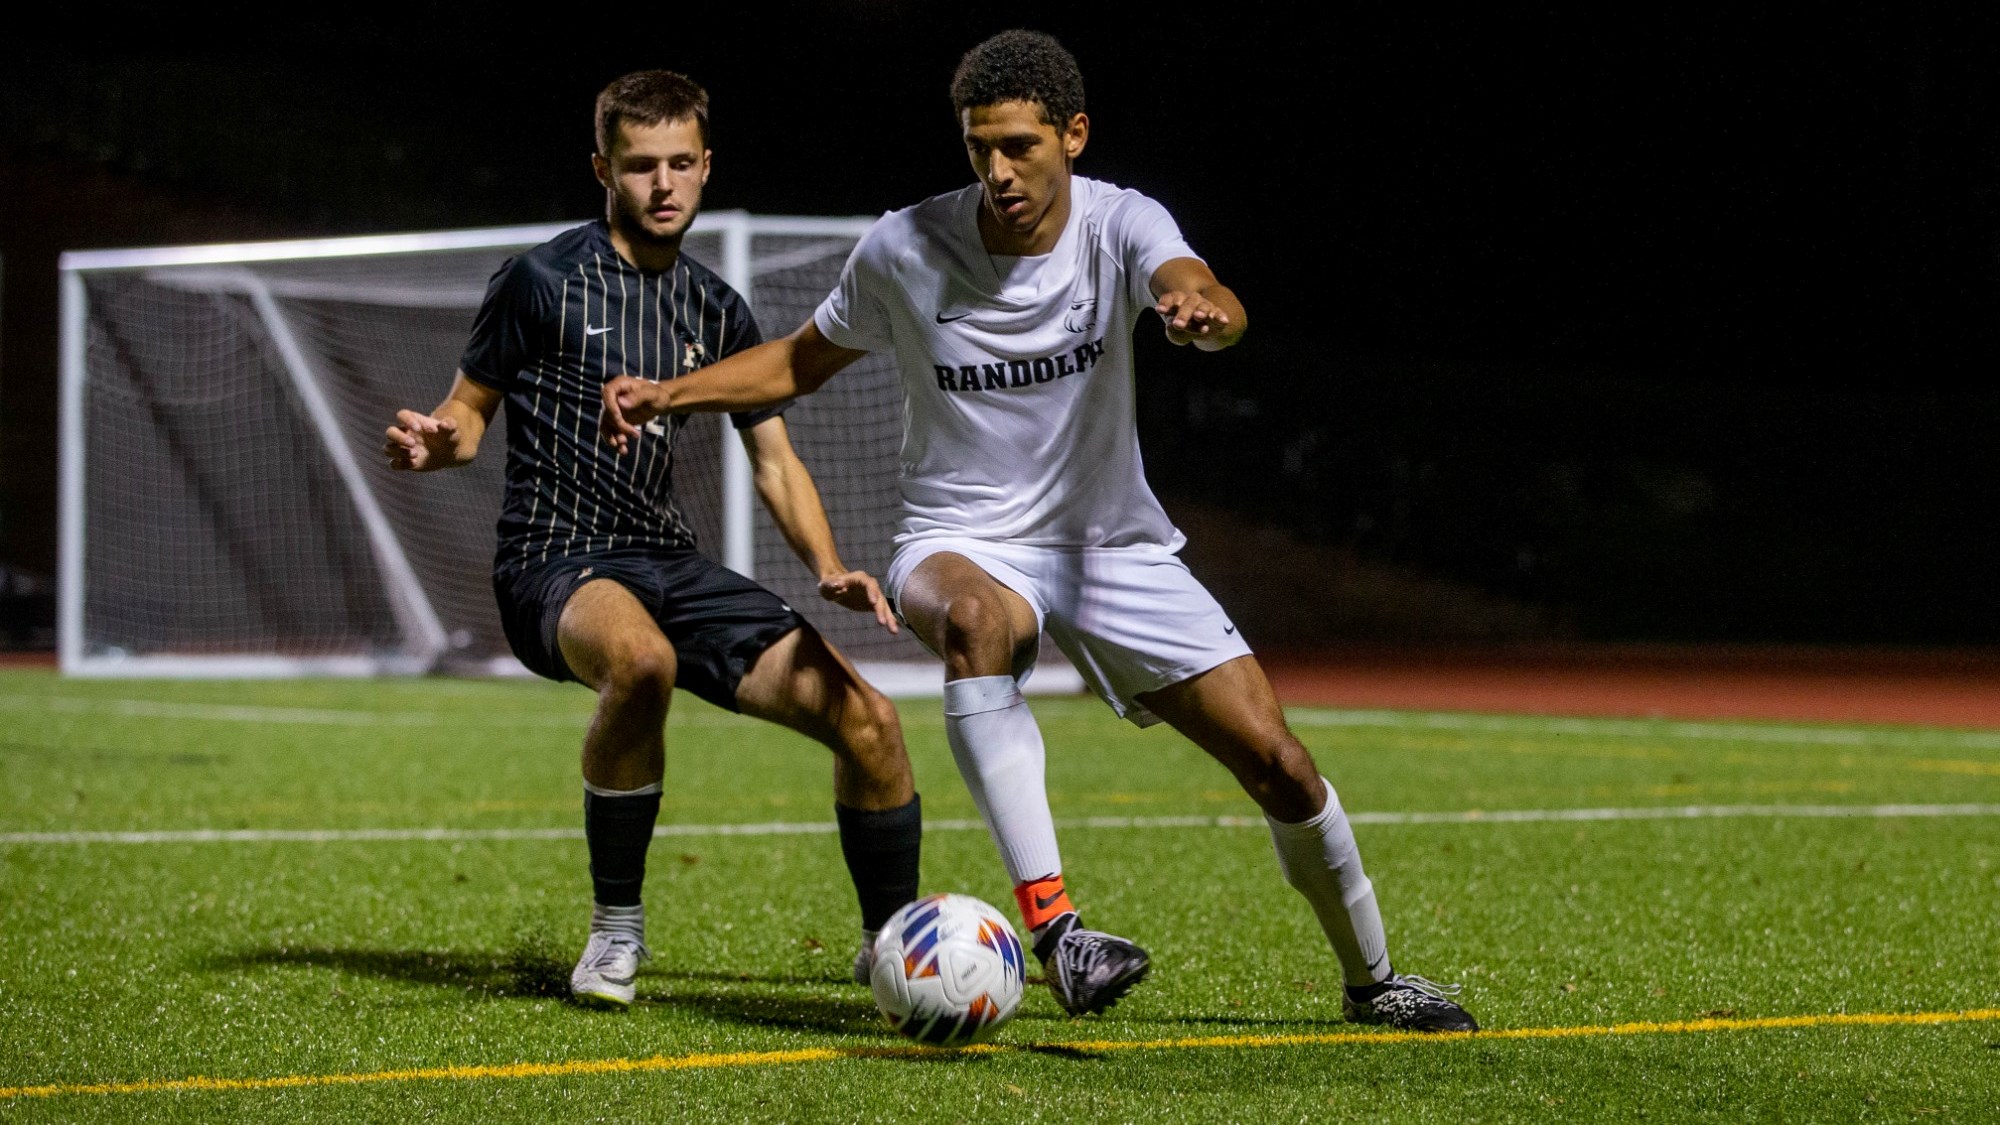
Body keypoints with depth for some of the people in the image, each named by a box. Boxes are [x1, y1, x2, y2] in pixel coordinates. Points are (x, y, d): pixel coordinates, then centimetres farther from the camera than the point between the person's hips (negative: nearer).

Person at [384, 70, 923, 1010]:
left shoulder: (718, 312, 13)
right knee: (642, 659, -41)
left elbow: (775, 462, 16)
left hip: (670, 562, 6)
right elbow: (469, 413, 4)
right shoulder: (543, 281, -3)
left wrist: (829, 570, -1)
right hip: (554, 567, -6)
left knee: (867, 718, -10)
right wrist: (436, 442, -21)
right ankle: (616, 929, -21)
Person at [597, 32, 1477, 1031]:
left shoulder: (1119, 226, -12)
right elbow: (801, 362, 8)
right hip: (964, 543, -1)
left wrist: (1201, 309, -59)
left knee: (1276, 761, -4)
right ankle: (1052, 927, -45)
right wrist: (667, 395, -6)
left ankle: (1372, 980, 23)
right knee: (974, 621, -41)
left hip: (1115, 545, 2)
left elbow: (1212, 302, -34)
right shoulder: (902, 251, -9)